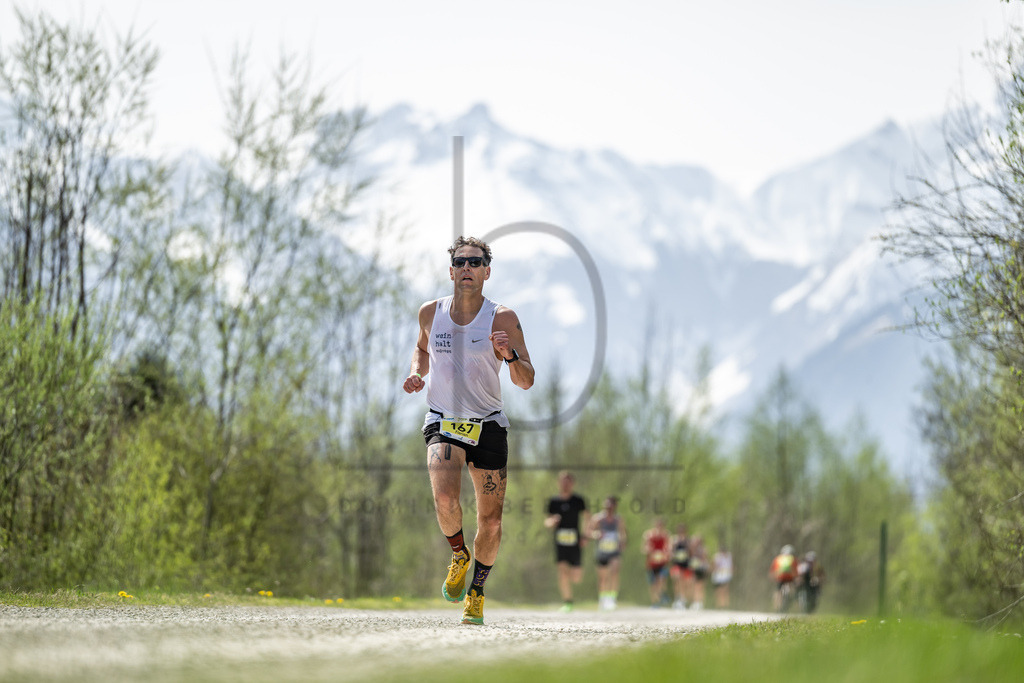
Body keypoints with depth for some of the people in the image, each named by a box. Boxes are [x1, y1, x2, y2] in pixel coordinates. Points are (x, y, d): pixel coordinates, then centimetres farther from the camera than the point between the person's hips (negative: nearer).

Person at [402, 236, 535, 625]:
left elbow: (526, 381, -9)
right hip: (443, 423, 0)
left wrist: (510, 355, -29)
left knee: (490, 520, 2)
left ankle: (476, 592, 26)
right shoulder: (431, 313, 0)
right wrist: (416, 374, 2)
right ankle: (459, 555, 5)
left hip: (488, 425, 0)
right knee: (445, 498, -26)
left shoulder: (502, 319, -8)